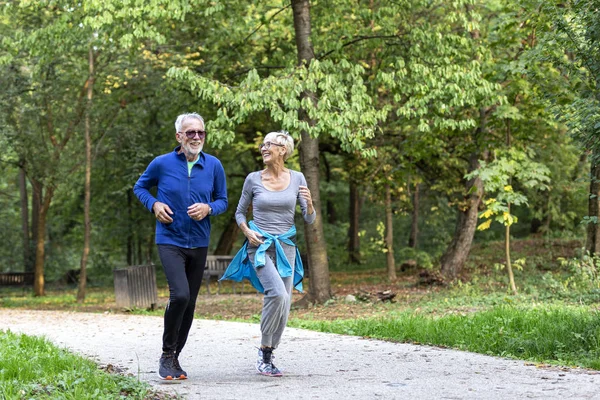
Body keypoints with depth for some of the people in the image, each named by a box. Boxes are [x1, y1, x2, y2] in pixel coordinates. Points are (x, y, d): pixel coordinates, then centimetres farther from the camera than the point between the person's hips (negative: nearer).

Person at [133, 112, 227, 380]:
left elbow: (223, 200, 8)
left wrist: (208, 208, -14)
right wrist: (154, 205, -9)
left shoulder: (214, 166, -1)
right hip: (170, 241, -4)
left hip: (199, 245, 4)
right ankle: (166, 355, -4)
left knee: (189, 303, 10)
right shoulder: (162, 164, -6)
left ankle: (175, 358, 25)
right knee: (180, 295, -22)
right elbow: (140, 187, 10)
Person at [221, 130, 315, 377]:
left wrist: (309, 203, -17)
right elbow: (240, 212, 12)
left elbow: (310, 220, 4)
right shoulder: (253, 179, 0)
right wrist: (247, 231, -7)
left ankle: (268, 356, 18)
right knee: (278, 294, -24)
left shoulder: (297, 178, 3)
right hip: (260, 246, -3)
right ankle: (264, 350, -9)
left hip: (286, 247, 3)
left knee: (283, 307, 2)